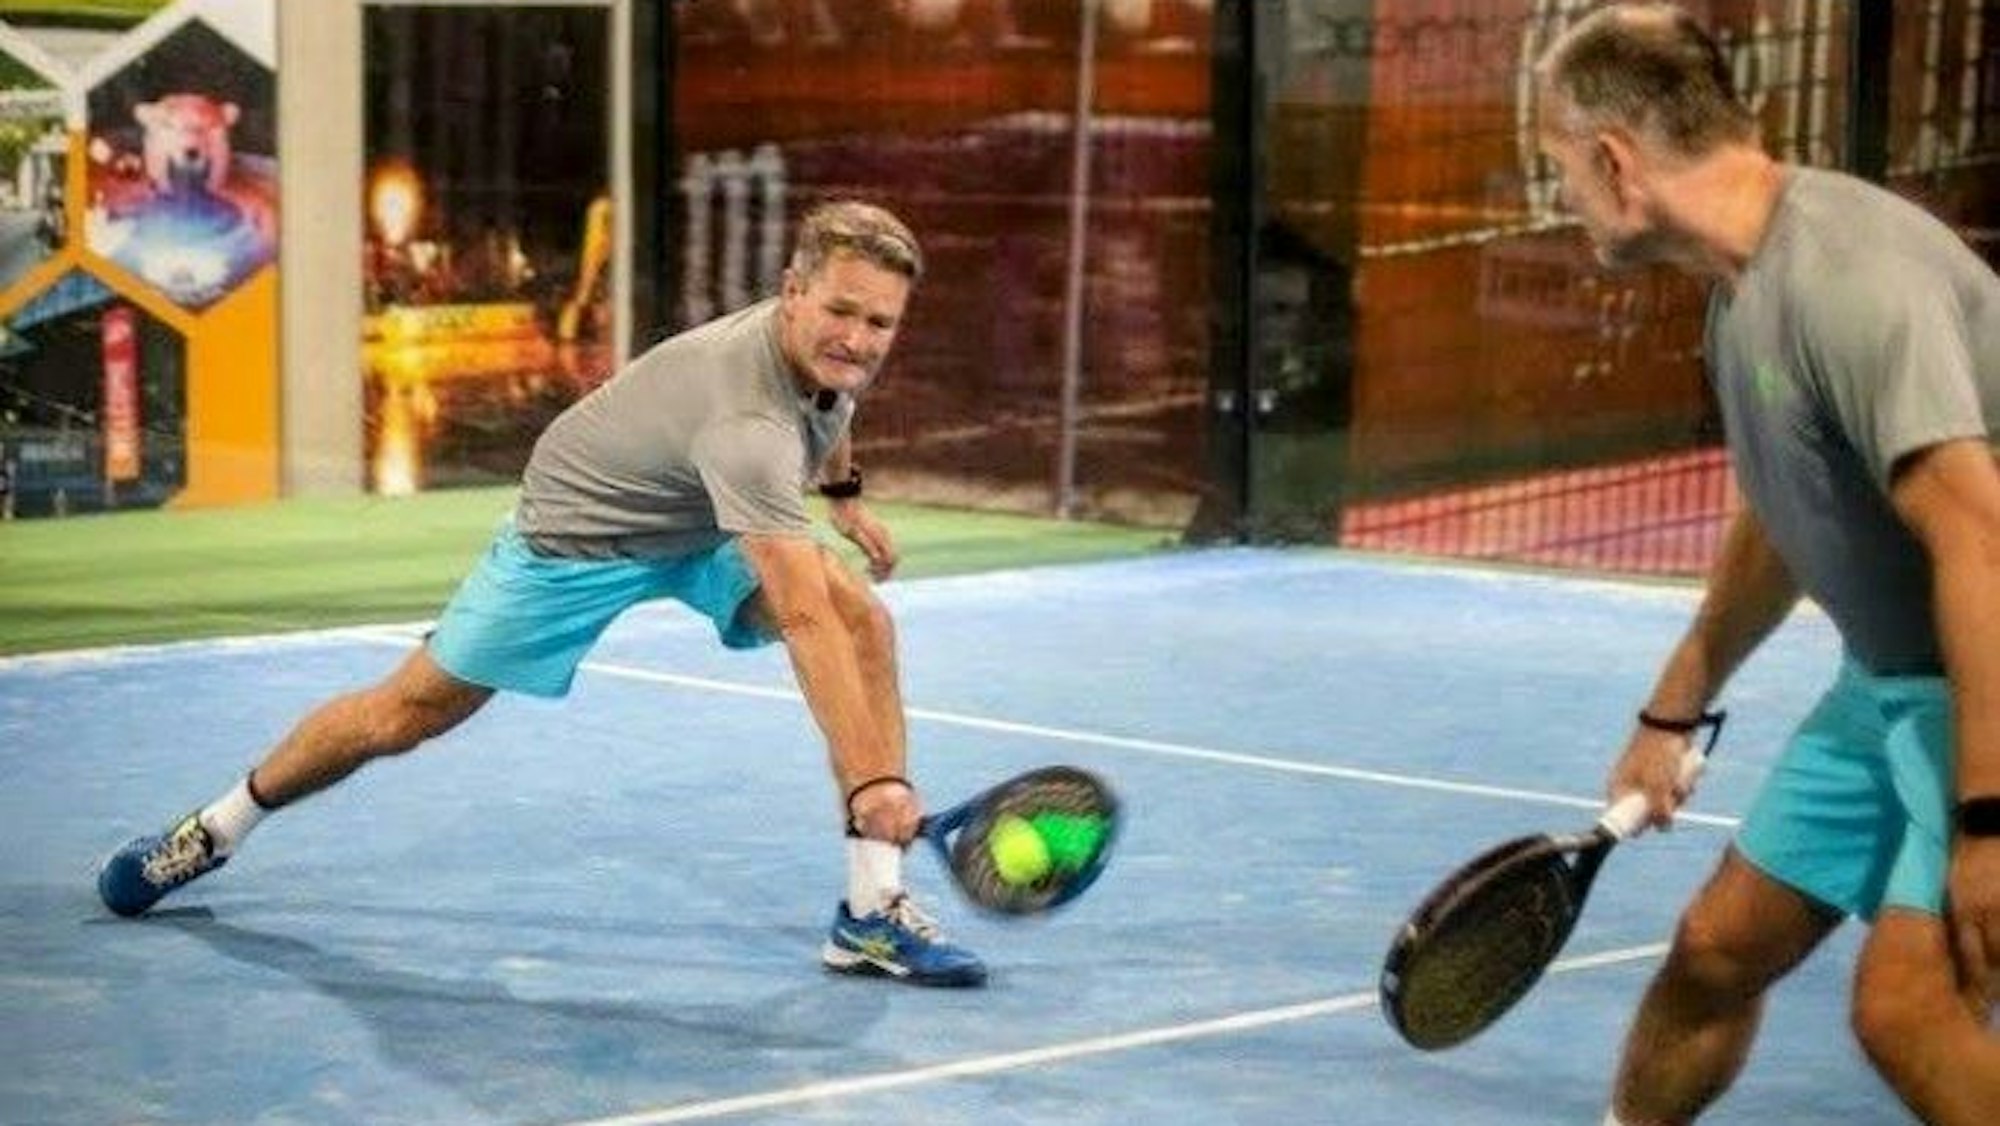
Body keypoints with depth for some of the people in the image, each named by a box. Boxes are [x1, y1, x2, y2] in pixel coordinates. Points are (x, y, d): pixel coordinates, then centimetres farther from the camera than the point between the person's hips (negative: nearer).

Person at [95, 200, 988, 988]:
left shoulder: (831, 348, -18)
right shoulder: (746, 421, -44)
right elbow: (803, 622, -51)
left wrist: (844, 491, 19)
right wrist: (871, 781, -55)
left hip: (708, 528, 7)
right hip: (578, 536, -7)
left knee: (867, 623, -19)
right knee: (410, 713, 6)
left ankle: (871, 910, -17)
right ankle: (218, 827, 33)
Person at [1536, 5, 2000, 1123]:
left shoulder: (1849, 274, -24)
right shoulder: (1742, 287, 7)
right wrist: (1674, 712, 32)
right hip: (1888, 680, 10)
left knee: (1909, 1004, -23)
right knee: (1719, 948, 15)